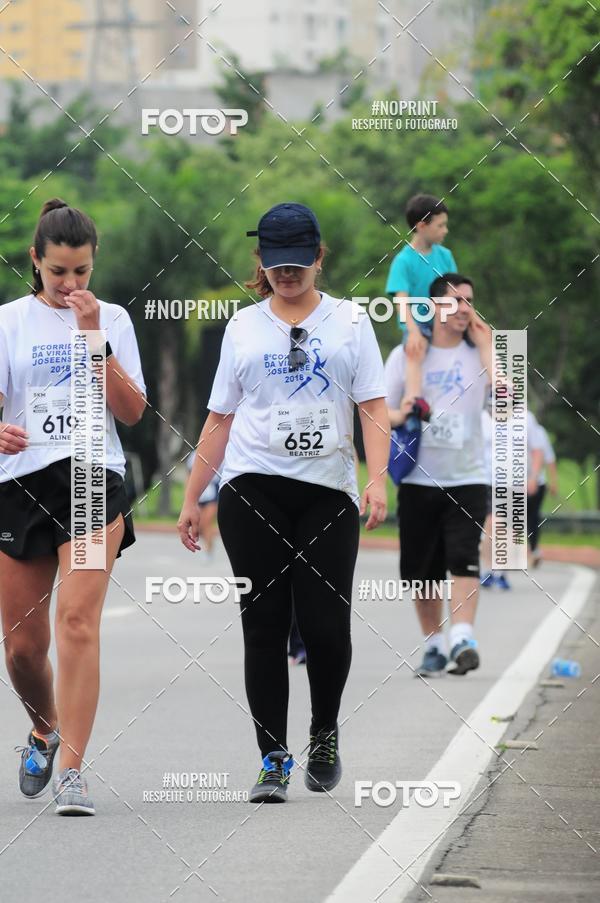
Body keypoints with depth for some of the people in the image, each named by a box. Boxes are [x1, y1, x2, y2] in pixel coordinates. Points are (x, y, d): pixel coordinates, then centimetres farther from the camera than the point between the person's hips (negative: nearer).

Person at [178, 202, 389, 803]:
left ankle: (324, 733, 20)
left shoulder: (349, 322, 8)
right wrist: (191, 499, 11)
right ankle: (273, 759, 3)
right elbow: (219, 420, 14)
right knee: (264, 625, -2)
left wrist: (377, 478, -13)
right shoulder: (243, 328, 12)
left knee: (326, 626, -7)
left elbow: (373, 408, 1)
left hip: (328, 493, -1)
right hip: (252, 492, 1)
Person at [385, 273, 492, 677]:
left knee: (463, 558, -19)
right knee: (421, 568, 3)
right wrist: (399, 416, -16)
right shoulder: (406, 354, 7)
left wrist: (486, 344, -7)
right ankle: (434, 645, 17)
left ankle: (463, 639, -26)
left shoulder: (479, 354, 7)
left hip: (467, 479, -1)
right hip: (418, 479, 1)